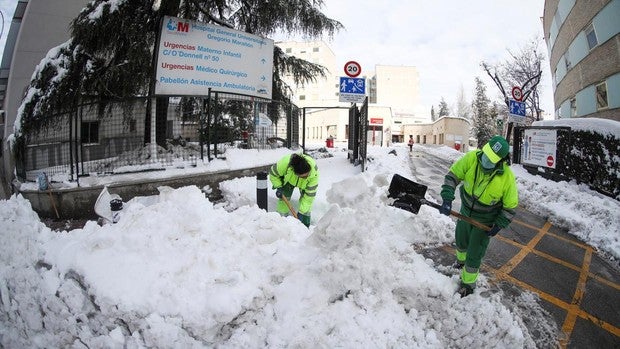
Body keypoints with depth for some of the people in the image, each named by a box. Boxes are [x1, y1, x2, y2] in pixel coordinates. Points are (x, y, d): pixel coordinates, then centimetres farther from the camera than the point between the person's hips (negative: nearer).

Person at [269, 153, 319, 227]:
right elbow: (273, 173, -20)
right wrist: (278, 187, -26)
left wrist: (301, 211, -32)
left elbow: (310, 194, -34)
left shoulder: (314, 172, -43)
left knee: (306, 199, -13)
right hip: (288, 179, 0)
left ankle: (305, 226, 0)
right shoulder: (285, 163, -44)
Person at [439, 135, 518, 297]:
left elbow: (510, 206, -15)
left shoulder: (507, 177, -29)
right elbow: (453, 175, -18)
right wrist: (447, 199, -28)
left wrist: (498, 226, -15)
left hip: (485, 221, -4)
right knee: (461, 240, 28)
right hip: (466, 212, 4)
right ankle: (461, 260, 61)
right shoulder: (472, 158, -26)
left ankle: (468, 283, 28)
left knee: (474, 254, 5)